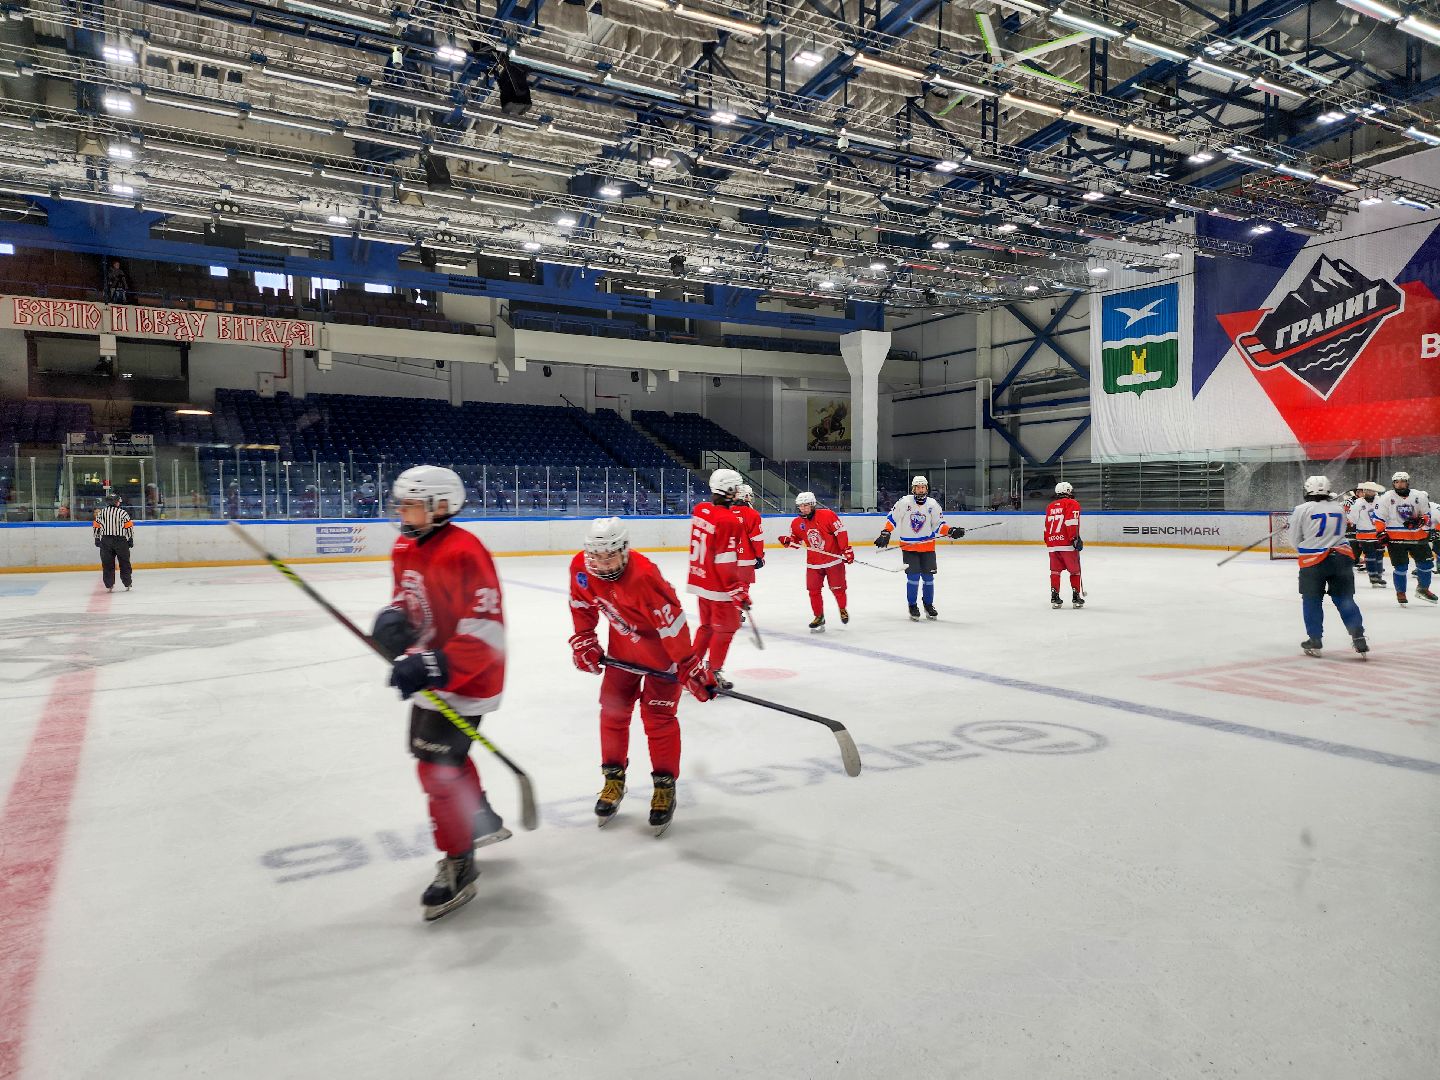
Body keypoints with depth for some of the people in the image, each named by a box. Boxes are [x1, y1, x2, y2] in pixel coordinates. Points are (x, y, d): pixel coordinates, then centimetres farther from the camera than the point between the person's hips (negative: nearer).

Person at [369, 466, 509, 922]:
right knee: (432, 748, 24)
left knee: (438, 768, -9)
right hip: (431, 673, 10)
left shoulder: (463, 554, -26)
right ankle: (483, 822, 46)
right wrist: (393, 617, -5)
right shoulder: (405, 549, 3)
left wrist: (432, 668, -36)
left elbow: (485, 633, -30)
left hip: (466, 679, -10)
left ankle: (459, 867, 11)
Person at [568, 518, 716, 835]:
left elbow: (672, 624, -35)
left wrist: (691, 668, -32)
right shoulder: (581, 567, -17)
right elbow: (582, 603, 3)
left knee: (658, 715, -5)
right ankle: (614, 778, 26)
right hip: (623, 645, 6)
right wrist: (583, 640, 0)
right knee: (613, 708, 9)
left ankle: (665, 786, 11)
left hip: (661, 646, -6)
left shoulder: (643, 577, -38)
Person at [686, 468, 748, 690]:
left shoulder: (700, 509, 2)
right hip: (719, 586, -8)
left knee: (707, 625, 22)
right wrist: (738, 590, -15)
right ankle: (713, 673, 12)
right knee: (726, 628, 7)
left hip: (700, 579, 8)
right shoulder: (728, 520, -22)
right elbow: (726, 562, -23)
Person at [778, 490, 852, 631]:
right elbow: (796, 541, 12)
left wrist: (846, 549, -15)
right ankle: (819, 616, 16)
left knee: (837, 588, 4)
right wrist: (788, 541, -10)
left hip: (834, 559, -4)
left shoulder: (827, 515, -15)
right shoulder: (797, 523, 0)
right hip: (813, 562, 4)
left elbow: (841, 531, -13)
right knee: (813, 590, 0)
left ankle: (843, 609, 32)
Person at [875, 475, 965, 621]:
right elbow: (892, 518, 0)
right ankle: (912, 606, 9)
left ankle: (928, 604, 25)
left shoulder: (933, 504, -1)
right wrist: (885, 533, -7)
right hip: (908, 546, -2)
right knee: (913, 576, -7)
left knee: (928, 576, 7)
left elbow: (938, 525, 3)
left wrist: (951, 531, -12)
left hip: (927, 546, 2)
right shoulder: (904, 502, -7)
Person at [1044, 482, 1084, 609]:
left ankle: (1054, 597, 7)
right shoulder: (1072, 504, -1)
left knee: (1055, 571, 11)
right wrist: (1075, 538, -16)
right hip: (1067, 544, -5)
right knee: (1074, 570, 7)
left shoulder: (1050, 507, 18)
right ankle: (1076, 597, 7)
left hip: (1052, 544, 5)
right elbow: (1071, 522, -16)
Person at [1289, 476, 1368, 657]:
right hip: (1341, 557, 4)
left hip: (1314, 561, -3)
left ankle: (1314, 640, 11)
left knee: (1312, 600, 9)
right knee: (1345, 599, 9)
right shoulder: (1339, 509, 9)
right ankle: (1358, 636, 2)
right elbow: (1339, 533, 17)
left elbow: (1295, 540, 2)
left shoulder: (1301, 510, -5)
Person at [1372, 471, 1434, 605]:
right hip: (1395, 538, -3)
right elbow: (1378, 517, -1)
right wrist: (1381, 533, -7)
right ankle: (1400, 593, 13)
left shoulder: (1419, 496, 4)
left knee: (1426, 563, 7)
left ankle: (1423, 588, 29)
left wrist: (1421, 521, -7)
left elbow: (1426, 514, 12)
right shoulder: (1386, 498, -4)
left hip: (1417, 537, 3)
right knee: (1401, 567, -5)